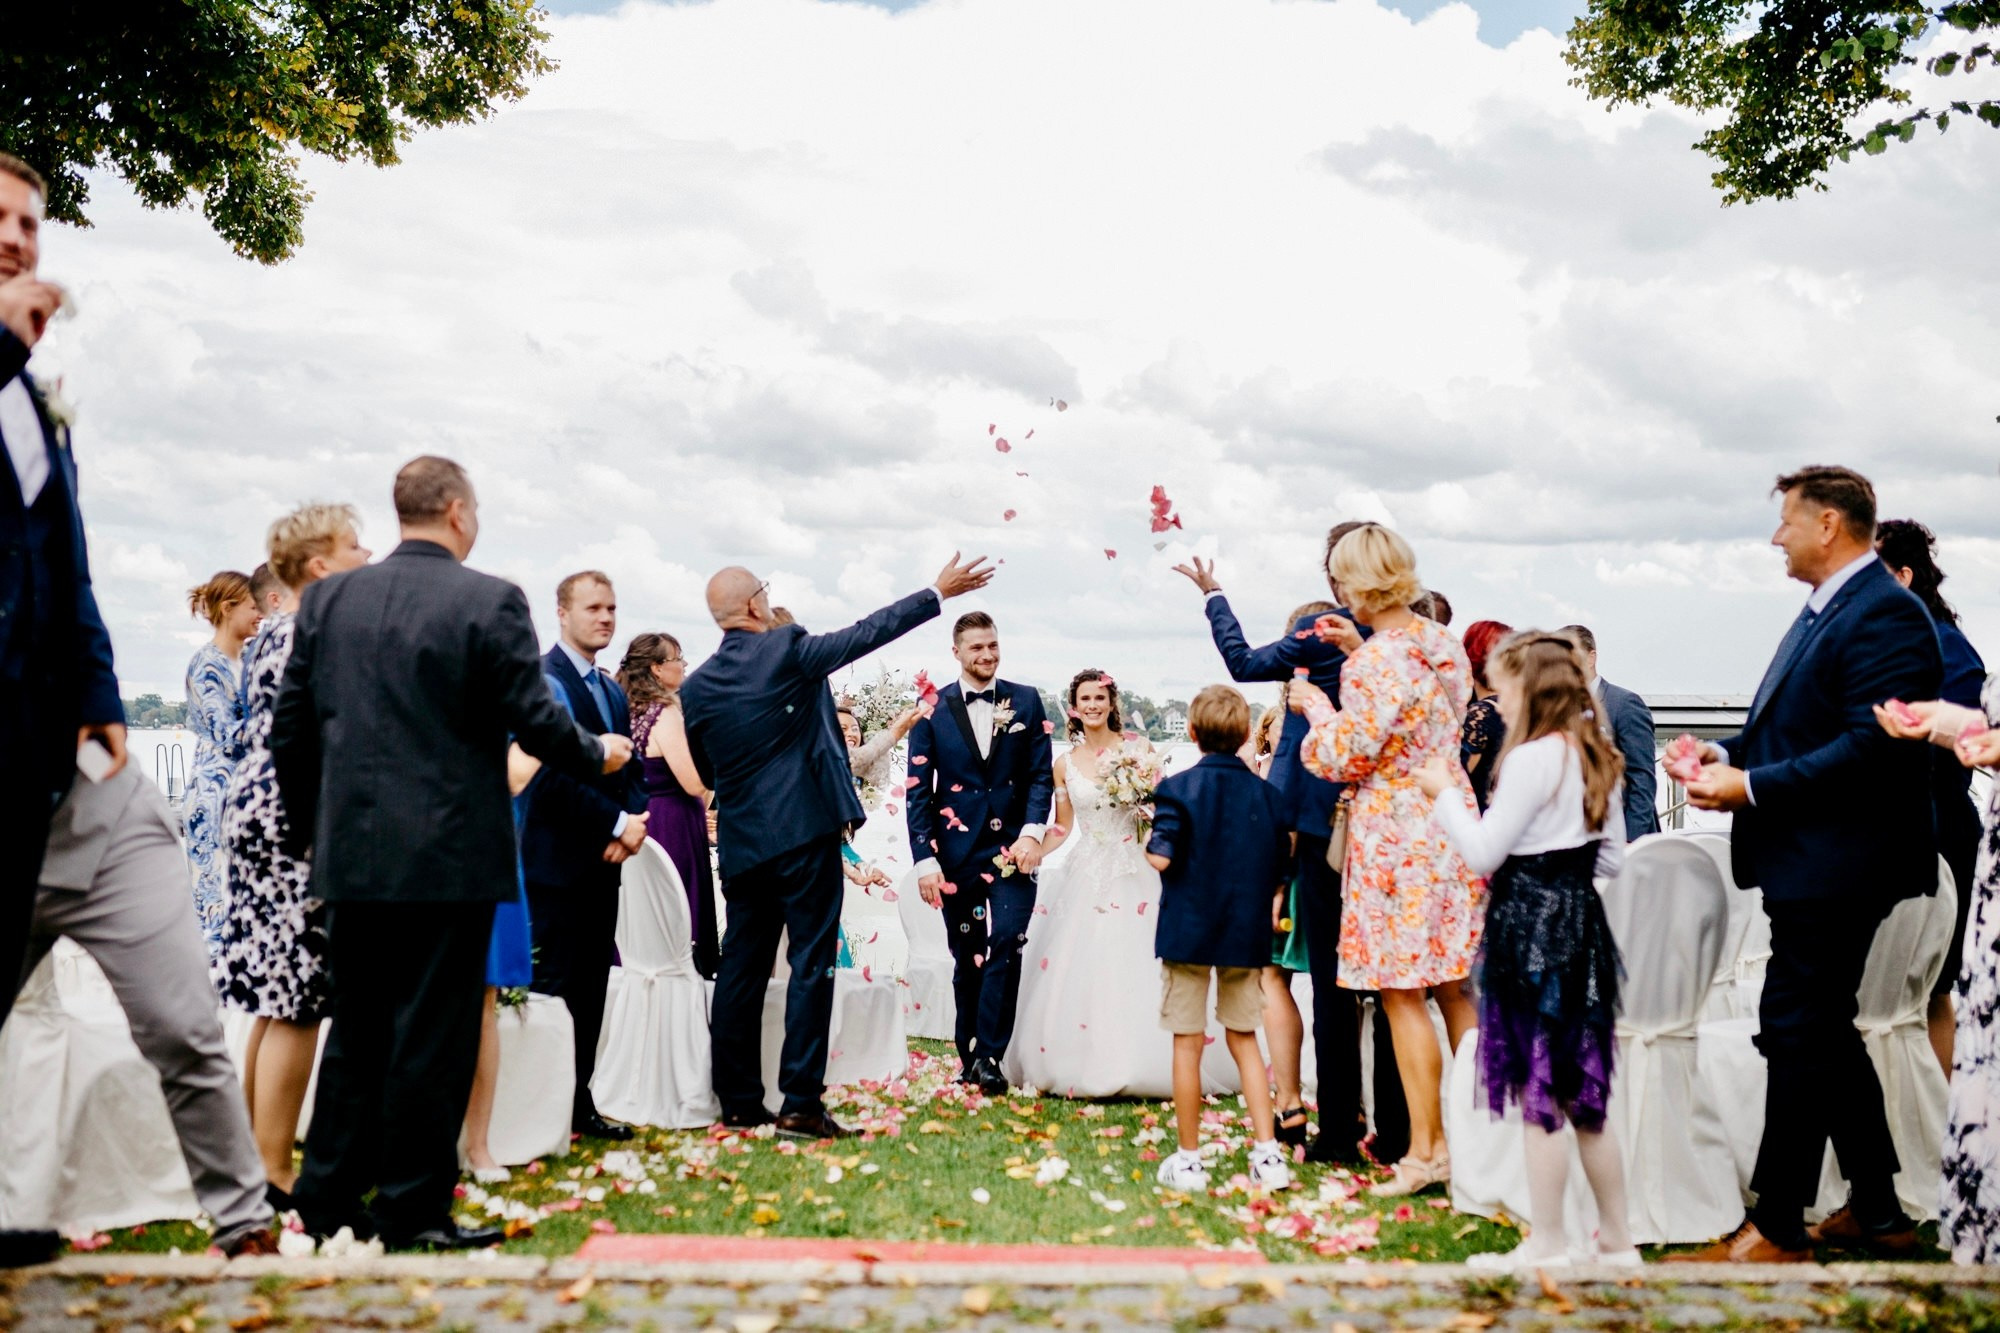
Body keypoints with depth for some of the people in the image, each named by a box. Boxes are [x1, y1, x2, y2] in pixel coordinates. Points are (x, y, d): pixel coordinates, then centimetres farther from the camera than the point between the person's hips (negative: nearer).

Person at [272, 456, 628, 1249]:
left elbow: (290, 727, 8)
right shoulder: (491, 602, -10)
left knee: (355, 1031, 16)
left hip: (351, 855, 5)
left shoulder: (328, 598, 5)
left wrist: (311, 828, 20)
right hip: (450, 856, -5)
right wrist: (598, 754, 10)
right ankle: (414, 1213, 12)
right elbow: (537, 722, -10)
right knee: (433, 1038, 4)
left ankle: (329, 1198, 23)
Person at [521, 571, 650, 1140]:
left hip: (604, 860, 8)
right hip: (557, 862, -8)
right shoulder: (544, 678, -9)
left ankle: (580, 1104, 17)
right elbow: (555, 771, -18)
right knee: (555, 989, -4)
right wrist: (617, 823, -15)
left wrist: (630, 826, -3)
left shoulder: (614, 692, 18)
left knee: (592, 989, 10)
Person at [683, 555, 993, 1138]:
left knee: (741, 969, 11)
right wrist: (939, 592, 4)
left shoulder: (695, 686, 4)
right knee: (811, 964, -1)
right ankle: (801, 1103, -2)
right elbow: (868, 632, -5)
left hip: (740, 844, 5)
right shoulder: (787, 648, -10)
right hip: (805, 832, -5)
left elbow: (706, 772, 14)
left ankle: (738, 1100, 17)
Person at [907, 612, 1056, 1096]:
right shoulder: (932, 708, 3)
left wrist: (1032, 831, -11)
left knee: (1006, 947, -11)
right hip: (957, 853, 0)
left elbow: (1041, 774, 4)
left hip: (1013, 848, 0)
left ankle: (989, 1056, -2)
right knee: (967, 960, 9)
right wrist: (924, 858, -6)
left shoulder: (1026, 702, 6)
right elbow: (918, 790, 1)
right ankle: (968, 1058, 21)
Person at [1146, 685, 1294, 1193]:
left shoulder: (1179, 788, -10)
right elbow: (1280, 875, 5)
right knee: (1244, 1040, 15)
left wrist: (1150, 844, 3)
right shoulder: (1269, 795, 2)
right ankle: (1268, 1155, 10)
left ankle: (1188, 1160, 12)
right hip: (1247, 935, 4)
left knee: (1188, 1044, 5)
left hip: (1188, 930, -3)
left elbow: (1161, 858, -18)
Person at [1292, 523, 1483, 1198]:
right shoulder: (1443, 642, 6)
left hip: (1394, 837, -8)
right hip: (1449, 825, 8)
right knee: (1455, 987, 15)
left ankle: (1427, 1149, 7)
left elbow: (1347, 757, -15)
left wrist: (1316, 706, 1)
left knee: (1403, 996, 1)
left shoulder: (1371, 664, -19)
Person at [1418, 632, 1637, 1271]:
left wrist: (1446, 794, -4)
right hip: (1579, 921, 9)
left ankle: (1547, 1243, 9)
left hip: (1529, 924, -9)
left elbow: (1484, 853, -16)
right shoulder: (1595, 757, 10)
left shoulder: (1532, 757, -16)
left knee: (1537, 1094, 1)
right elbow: (1613, 855, 16)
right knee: (1582, 1094, 16)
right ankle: (1616, 1238, 23)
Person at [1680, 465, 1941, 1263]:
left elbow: (1872, 747, -25)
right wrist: (1727, 753, 3)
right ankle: (1876, 1212, 30)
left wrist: (1751, 787, -23)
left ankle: (1777, 1231, 7)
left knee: (1798, 1034, -4)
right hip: (1808, 862, 11)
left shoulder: (1885, 615, -17)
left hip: (1836, 863, -11)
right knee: (1826, 1033, 17)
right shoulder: (1826, 609, 15)